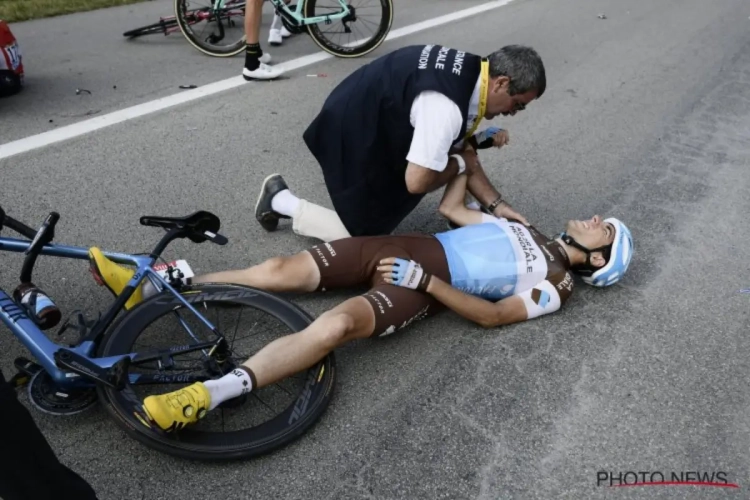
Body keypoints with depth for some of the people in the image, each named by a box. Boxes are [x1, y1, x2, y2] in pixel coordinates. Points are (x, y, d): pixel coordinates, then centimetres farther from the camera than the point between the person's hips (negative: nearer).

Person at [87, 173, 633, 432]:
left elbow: (492, 314, -9)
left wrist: (426, 281, -18)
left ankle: (206, 395, -41)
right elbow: (450, 207, 29)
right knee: (279, 270, -9)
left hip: (424, 285, -7)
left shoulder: (555, 284, 5)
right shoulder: (521, 228, 26)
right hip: (403, 245, 7)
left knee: (336, 324, -37)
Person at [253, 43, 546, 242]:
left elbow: (460, 153, 1)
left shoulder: (470, 71, -4)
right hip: (351, 134, -9)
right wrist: (460, 163, -12)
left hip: (379, 124, 9)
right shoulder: (445, 107, -35)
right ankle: (282, 201, 12)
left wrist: (496, 204, -4)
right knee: (365, 236, 2)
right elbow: (418, 182, -30)